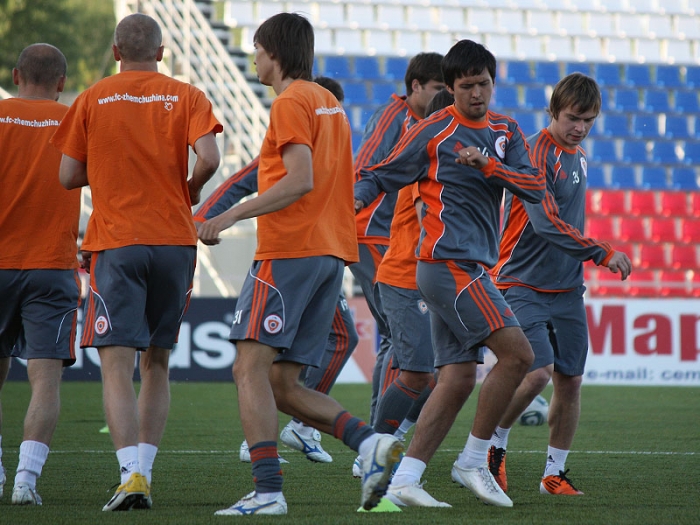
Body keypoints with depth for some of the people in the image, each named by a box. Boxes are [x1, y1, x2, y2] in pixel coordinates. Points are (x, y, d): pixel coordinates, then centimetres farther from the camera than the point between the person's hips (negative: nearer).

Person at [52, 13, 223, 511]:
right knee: (156, 364, 13)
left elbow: (68, 176, 4)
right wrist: (190, 189, 9)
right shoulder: (187, 97, 4)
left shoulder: (92, 100, 3)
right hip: (175, 241, 2)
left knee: (117, 363, -7)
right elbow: (209, 157, -11)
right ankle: (145, 472, 9)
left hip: (115, 243, -2)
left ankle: (132, 475, -22)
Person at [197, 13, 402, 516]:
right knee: (281, 384, 9)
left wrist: (232, 215, -17)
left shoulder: (291, 103, -7)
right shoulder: (331, 102, 21)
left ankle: (268, 491, -22)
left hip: (288, 250, -9)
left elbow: (300, 180, -18)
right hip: (331, 252, 9)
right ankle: (370, 442, -8)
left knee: (251, 369, -11)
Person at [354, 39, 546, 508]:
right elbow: (382, 175, 1)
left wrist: (490, 166, -14)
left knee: (458, 378, 3)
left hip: (473, 267, 7)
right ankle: (473, 461, -5)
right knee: (518, 353, -14)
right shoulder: (434, 131, -3)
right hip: (448, 262, -7)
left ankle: (405, 479, 2)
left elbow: (536, 188, 2)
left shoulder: (506, 132, 14)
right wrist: (354, 201, -18)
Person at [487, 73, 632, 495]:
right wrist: (601, 253, -29)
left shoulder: (578, 155, 11)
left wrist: (580, 270, 8)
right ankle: (494, 445, 4)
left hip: (567, 289, 7)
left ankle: (555, 473, 15)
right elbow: (546, 222, -25)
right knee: (538, 371, -19)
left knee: (571, 380, 3)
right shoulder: (536, 152, -15)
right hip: (524, 285, -7)